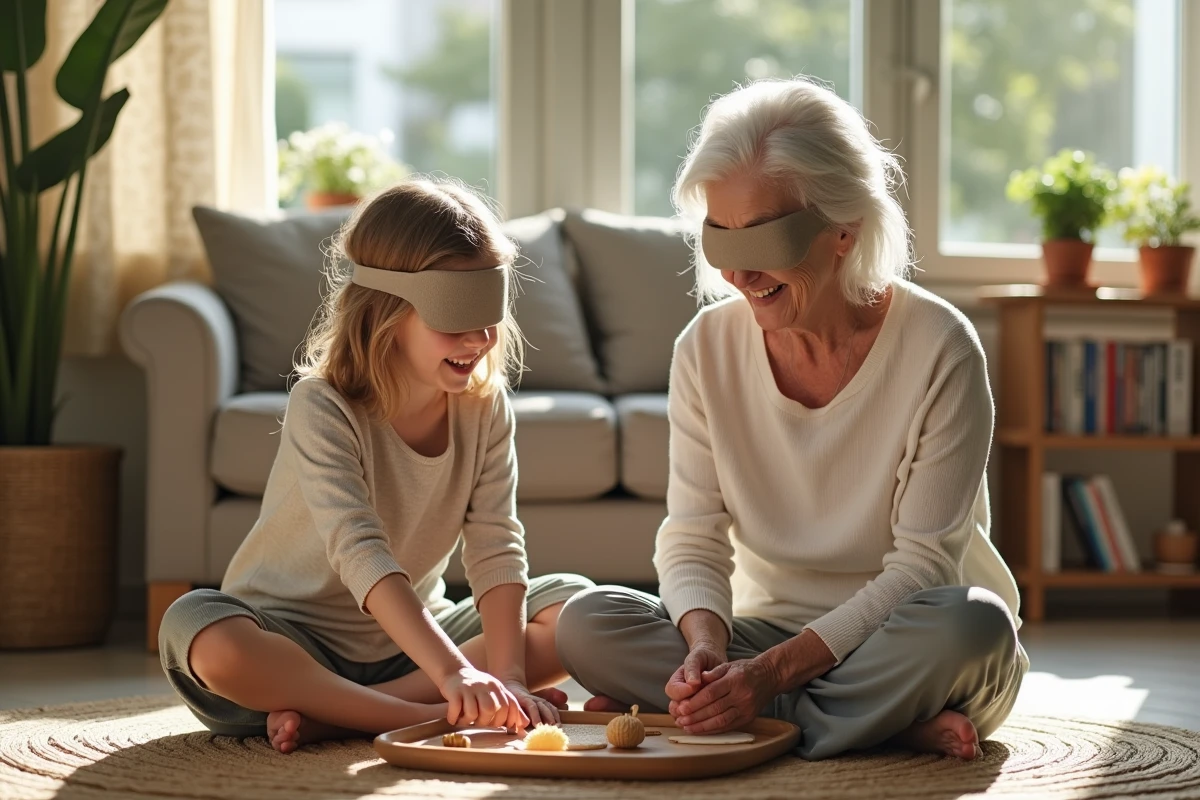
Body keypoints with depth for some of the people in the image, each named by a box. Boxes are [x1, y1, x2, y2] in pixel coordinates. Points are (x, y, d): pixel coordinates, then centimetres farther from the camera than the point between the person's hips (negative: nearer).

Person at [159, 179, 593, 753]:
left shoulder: (484, 407, -5)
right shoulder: (321, 408, -22)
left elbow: (496, 549, -13)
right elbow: (361, 555, -35)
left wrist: (507, 676, -29)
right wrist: (454, 674, -46)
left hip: (410, 633, 5)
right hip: (293, 639, -5)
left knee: (574, 604, -14)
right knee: (199, 632, -36)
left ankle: (327, 716, -22)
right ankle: (435, 720, -32)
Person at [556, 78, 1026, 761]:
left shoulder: (940, 350, -16)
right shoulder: (709, 347, -4)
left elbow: (922, 564, -17)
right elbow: (692, 540, -4)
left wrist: (773, 672, -27)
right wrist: (707, 648, -27)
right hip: (770, 631, 4)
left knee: (973, 623, -37)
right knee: (585, 624, -21)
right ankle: (894, 726, -23)